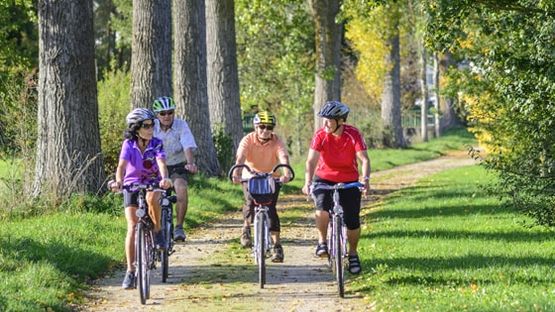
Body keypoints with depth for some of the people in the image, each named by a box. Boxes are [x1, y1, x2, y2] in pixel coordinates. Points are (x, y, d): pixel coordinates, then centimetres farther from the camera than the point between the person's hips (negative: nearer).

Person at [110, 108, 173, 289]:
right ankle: (130, 271, -8)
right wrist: (118, 182, -46)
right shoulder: (128, 145, -13)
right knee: (132, 227, -11)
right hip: (132, 184, 0)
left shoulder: (156, 144, -13)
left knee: (152, 198, -38)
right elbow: (122, 165, -26)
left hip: (152, 183, 0)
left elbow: (161, 163, -29)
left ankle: (158, 232, -12)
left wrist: (165, 178, -50)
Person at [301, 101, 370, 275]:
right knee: (322, 209, -28)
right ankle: (322, 242, -3)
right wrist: (308, 182, -40)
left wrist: (365, 179, -41)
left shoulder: (353, 135, -17)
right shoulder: (320, 135, -17)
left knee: (353, 221, -3)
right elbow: (311, 161, -24)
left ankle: (353, 253, 23)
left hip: (349, 181, 0)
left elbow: (364, 159, -23)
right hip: (324, 178, 0)